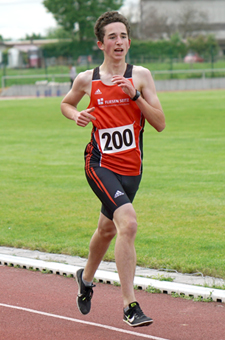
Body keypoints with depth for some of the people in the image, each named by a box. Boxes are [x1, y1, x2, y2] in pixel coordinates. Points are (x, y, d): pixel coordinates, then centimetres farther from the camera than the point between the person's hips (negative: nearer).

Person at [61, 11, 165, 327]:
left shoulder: (140, 75, -2)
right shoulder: (86, 80, -2)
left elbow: (160, 123, -5)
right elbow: (66, 103, 20)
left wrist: (135, 95, -17)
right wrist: (76, 115, -2)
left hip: (132, 167, 3)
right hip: (100, 164, -3)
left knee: (107, 229, 22)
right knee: (128, 223, -24)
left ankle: (86, 277, 53)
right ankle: (130, 305, -22)